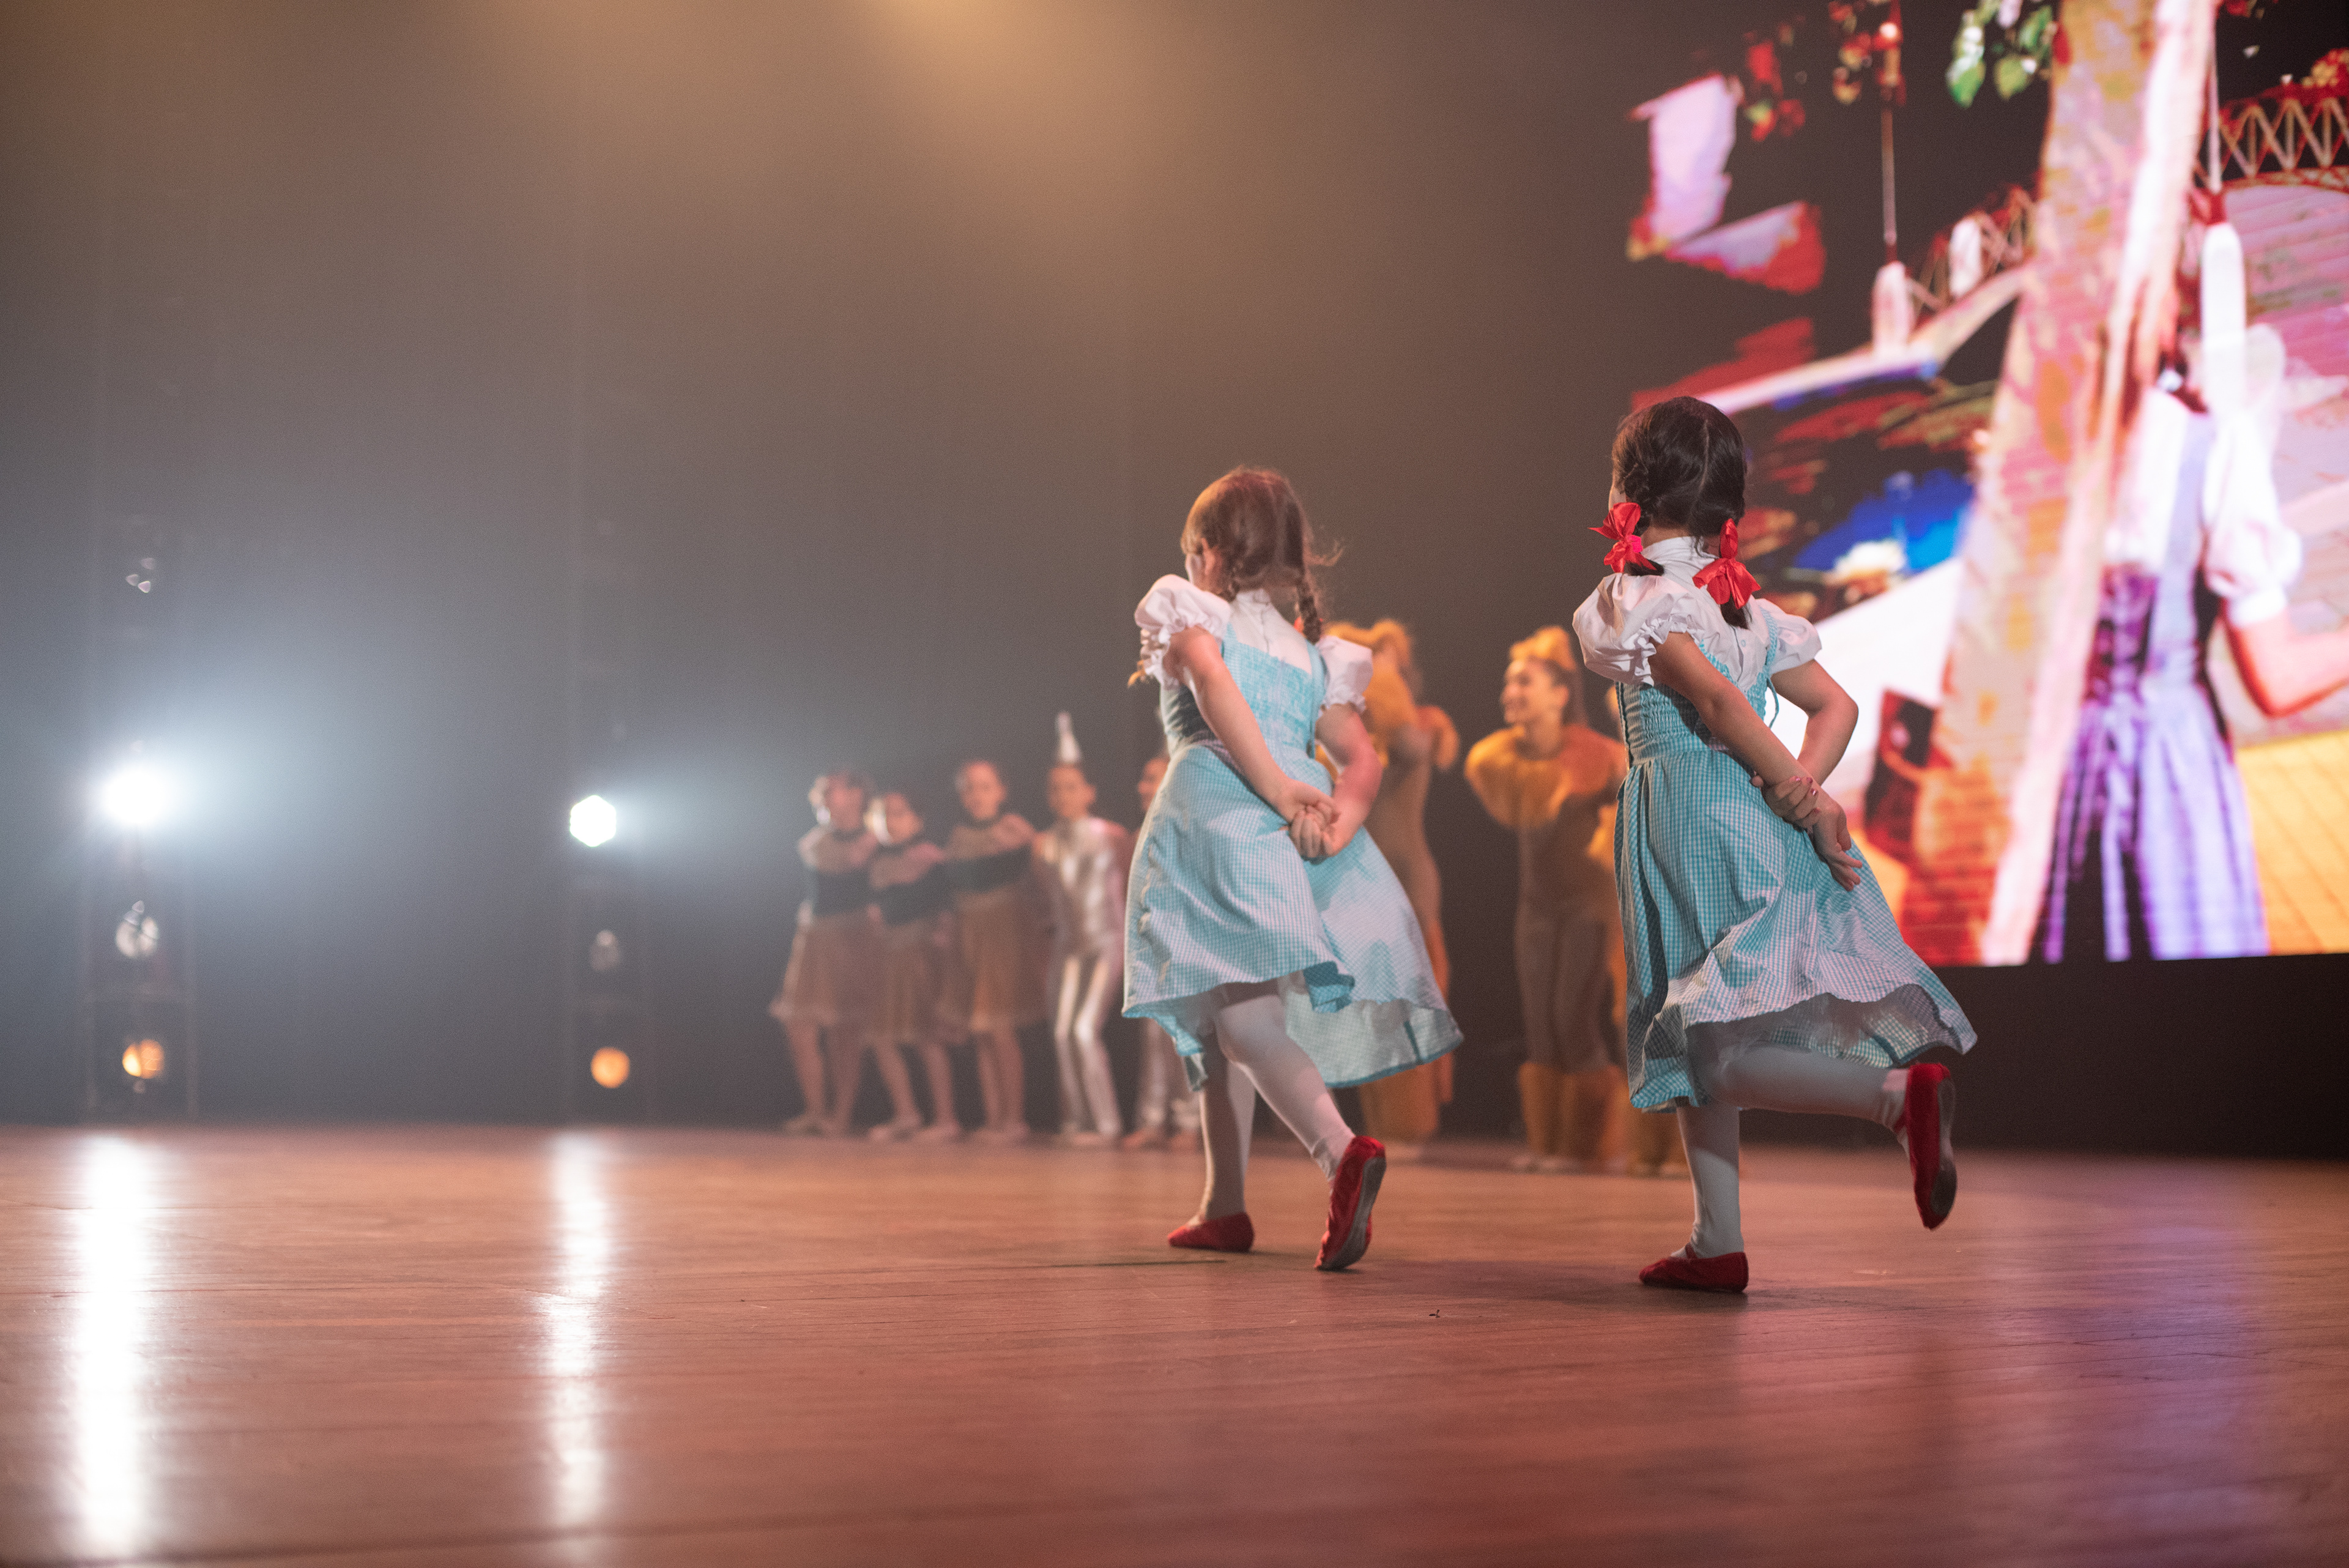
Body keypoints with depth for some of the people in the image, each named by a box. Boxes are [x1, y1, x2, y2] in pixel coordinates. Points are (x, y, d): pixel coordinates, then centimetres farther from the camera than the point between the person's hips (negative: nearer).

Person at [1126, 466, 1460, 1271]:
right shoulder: (1315, 654, 26)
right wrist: (1340, 820, -7)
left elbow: (1214, 683, -12)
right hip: (1295, 827, 6)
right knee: (1221, 1016, 19)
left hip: (1215, 805, -6)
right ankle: (1223, 1206, 23)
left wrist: (1276, 788, -14)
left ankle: (1341, 1151, -39)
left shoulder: (1192, 613, 12)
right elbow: (1361, 757, 9)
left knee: (1238, 1011, -17)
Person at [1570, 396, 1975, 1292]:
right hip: (1759, 825, 8)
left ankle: (1898, 1093, -28)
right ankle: (1716, 1244, 16)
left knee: (1715, 1053, -9)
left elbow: (1718, 701, -21)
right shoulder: (1740, 599, 16)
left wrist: (1807, 803, -15)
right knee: (1694, 1040, 15)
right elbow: (1836, 705, 13)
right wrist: (1802, 789, -2)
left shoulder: (1636, 596, -7)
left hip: (1688, 814, -8)